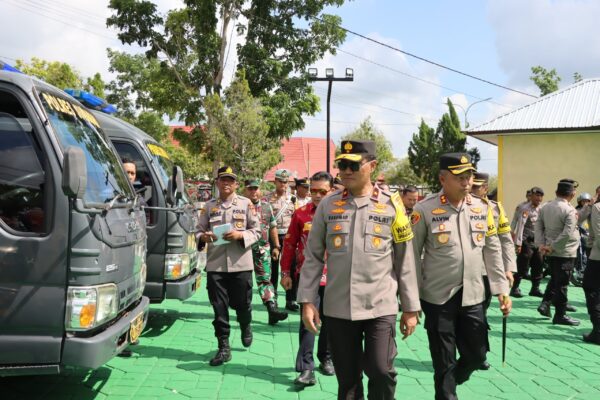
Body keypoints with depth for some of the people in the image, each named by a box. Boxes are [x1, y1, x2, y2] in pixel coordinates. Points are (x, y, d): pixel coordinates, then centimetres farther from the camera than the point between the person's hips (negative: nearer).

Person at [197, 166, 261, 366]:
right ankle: (223, 347, 15)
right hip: (215, 264, 1)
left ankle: (245, 327, 42)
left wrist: (240, 235, -16)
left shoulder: (246, 204, 2)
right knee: (219, 307, 3)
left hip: (240, 264, -1)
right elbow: (200, 230, 9)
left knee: (241, 303, 9)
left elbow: (256, 231, 1)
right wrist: (203, 237, -13)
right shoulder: (209, 206, 8)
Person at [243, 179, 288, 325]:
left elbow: (273, 227, 15)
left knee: (265, 279, -2)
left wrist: (276, 246, 13)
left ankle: (272, 309, -8)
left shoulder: (266, 206, 9)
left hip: (263, 249, 2)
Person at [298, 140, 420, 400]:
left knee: (381, 371, -8)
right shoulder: (328, 205, 2)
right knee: (347, 379, 10)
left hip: (381, 307, -1)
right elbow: (313, 257, 5)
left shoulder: (391, 205, -1)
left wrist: (411, 308, 4)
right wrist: (307, 301, 0)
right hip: (338, 308, 2)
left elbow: (405, 261, 3)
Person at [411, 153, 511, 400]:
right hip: (438, 298, -4)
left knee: (477, 354, 14)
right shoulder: (425, 210, -10)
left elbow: (493, 251, 10)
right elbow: (412, 256, -6)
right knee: (444, 363, 7)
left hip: (473, 297, 4)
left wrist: (502, 288, 5)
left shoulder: (482, 208, 4)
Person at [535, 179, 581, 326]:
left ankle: (545, 303, 14)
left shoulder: (545, 207, 3)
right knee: (562, 284, 2)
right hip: (565, 253, -6)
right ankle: (560, 315, 10)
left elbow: (538, 226, 2)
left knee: (554, 279, 23)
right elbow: (567, 233, -24)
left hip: (551, 252, 6)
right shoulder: (570, 210, -18)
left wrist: (541, 244, -4)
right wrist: (553, 247, -17)